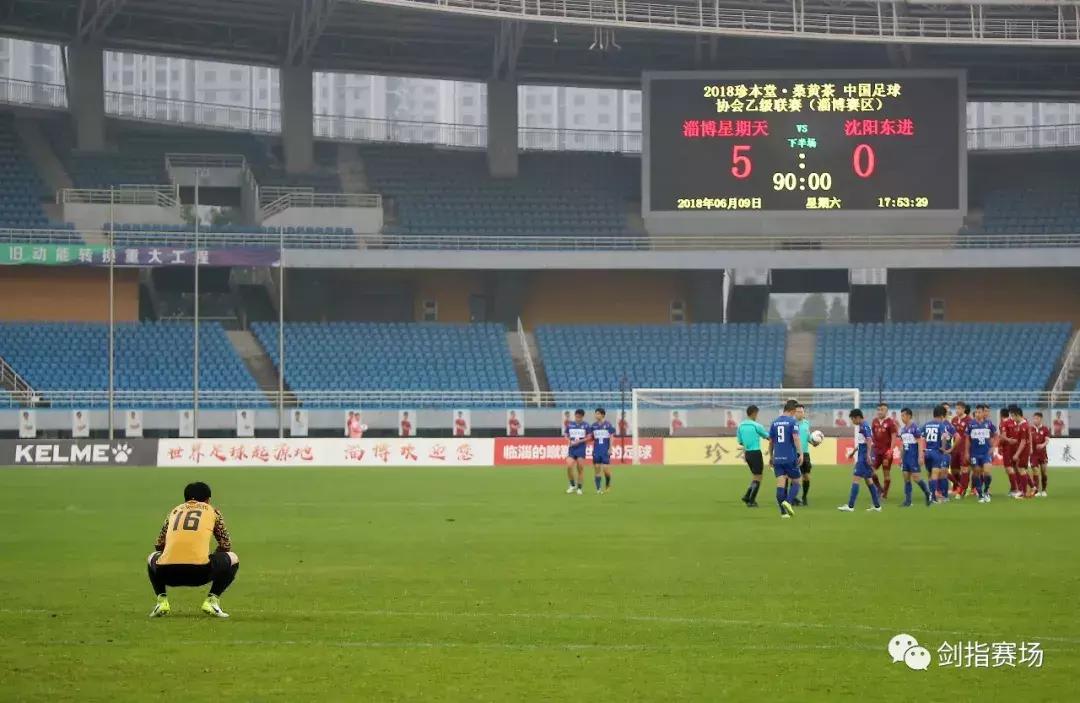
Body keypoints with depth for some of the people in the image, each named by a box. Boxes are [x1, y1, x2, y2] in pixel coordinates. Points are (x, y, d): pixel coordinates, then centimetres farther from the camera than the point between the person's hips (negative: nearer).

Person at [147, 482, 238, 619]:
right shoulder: (212, 511, 22)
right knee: (233, 559, 25)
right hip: (200, 571, -3)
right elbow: (226, 545, 24)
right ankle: (212, 600, 8)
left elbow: (159, 545, 30)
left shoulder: (174, 511, 28)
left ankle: (162, 601, 16)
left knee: (152, 558, 38)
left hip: (166, 572, 3)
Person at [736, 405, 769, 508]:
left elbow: (740, 442, 11)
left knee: (755, 476, 20)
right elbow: (766, 436, 0)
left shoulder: (740, 426, 4)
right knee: (757, 478, 2)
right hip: (756, 453, -7)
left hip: (747, 453, 7)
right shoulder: (756, 426, -13)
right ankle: (751, 501, 0)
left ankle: (747, 496, 10)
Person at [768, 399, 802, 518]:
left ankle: (783, 511, -2)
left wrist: (771, 456, 24)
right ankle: (789, 502, -15)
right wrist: (800, 454, -19)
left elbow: (770, 441, 14)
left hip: (777, 459, 4)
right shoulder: (792, 422, -5)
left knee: (780, 485, 2)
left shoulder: (774, 422, 10)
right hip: (790, 458, -4)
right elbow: (796, 438, -17)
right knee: (795, 482, 9)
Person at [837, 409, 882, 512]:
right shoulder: (861, 426, 16)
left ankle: (850, 506, -12)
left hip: (863, 457, -10)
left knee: (855, 478, -10)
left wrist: (868, 455, -29)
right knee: (868, 480, 14)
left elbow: (869, 441, -23)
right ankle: (877, 506, 17)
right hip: (862, 456, 10)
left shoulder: (864, 427, -14)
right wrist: (853, 452, 34)